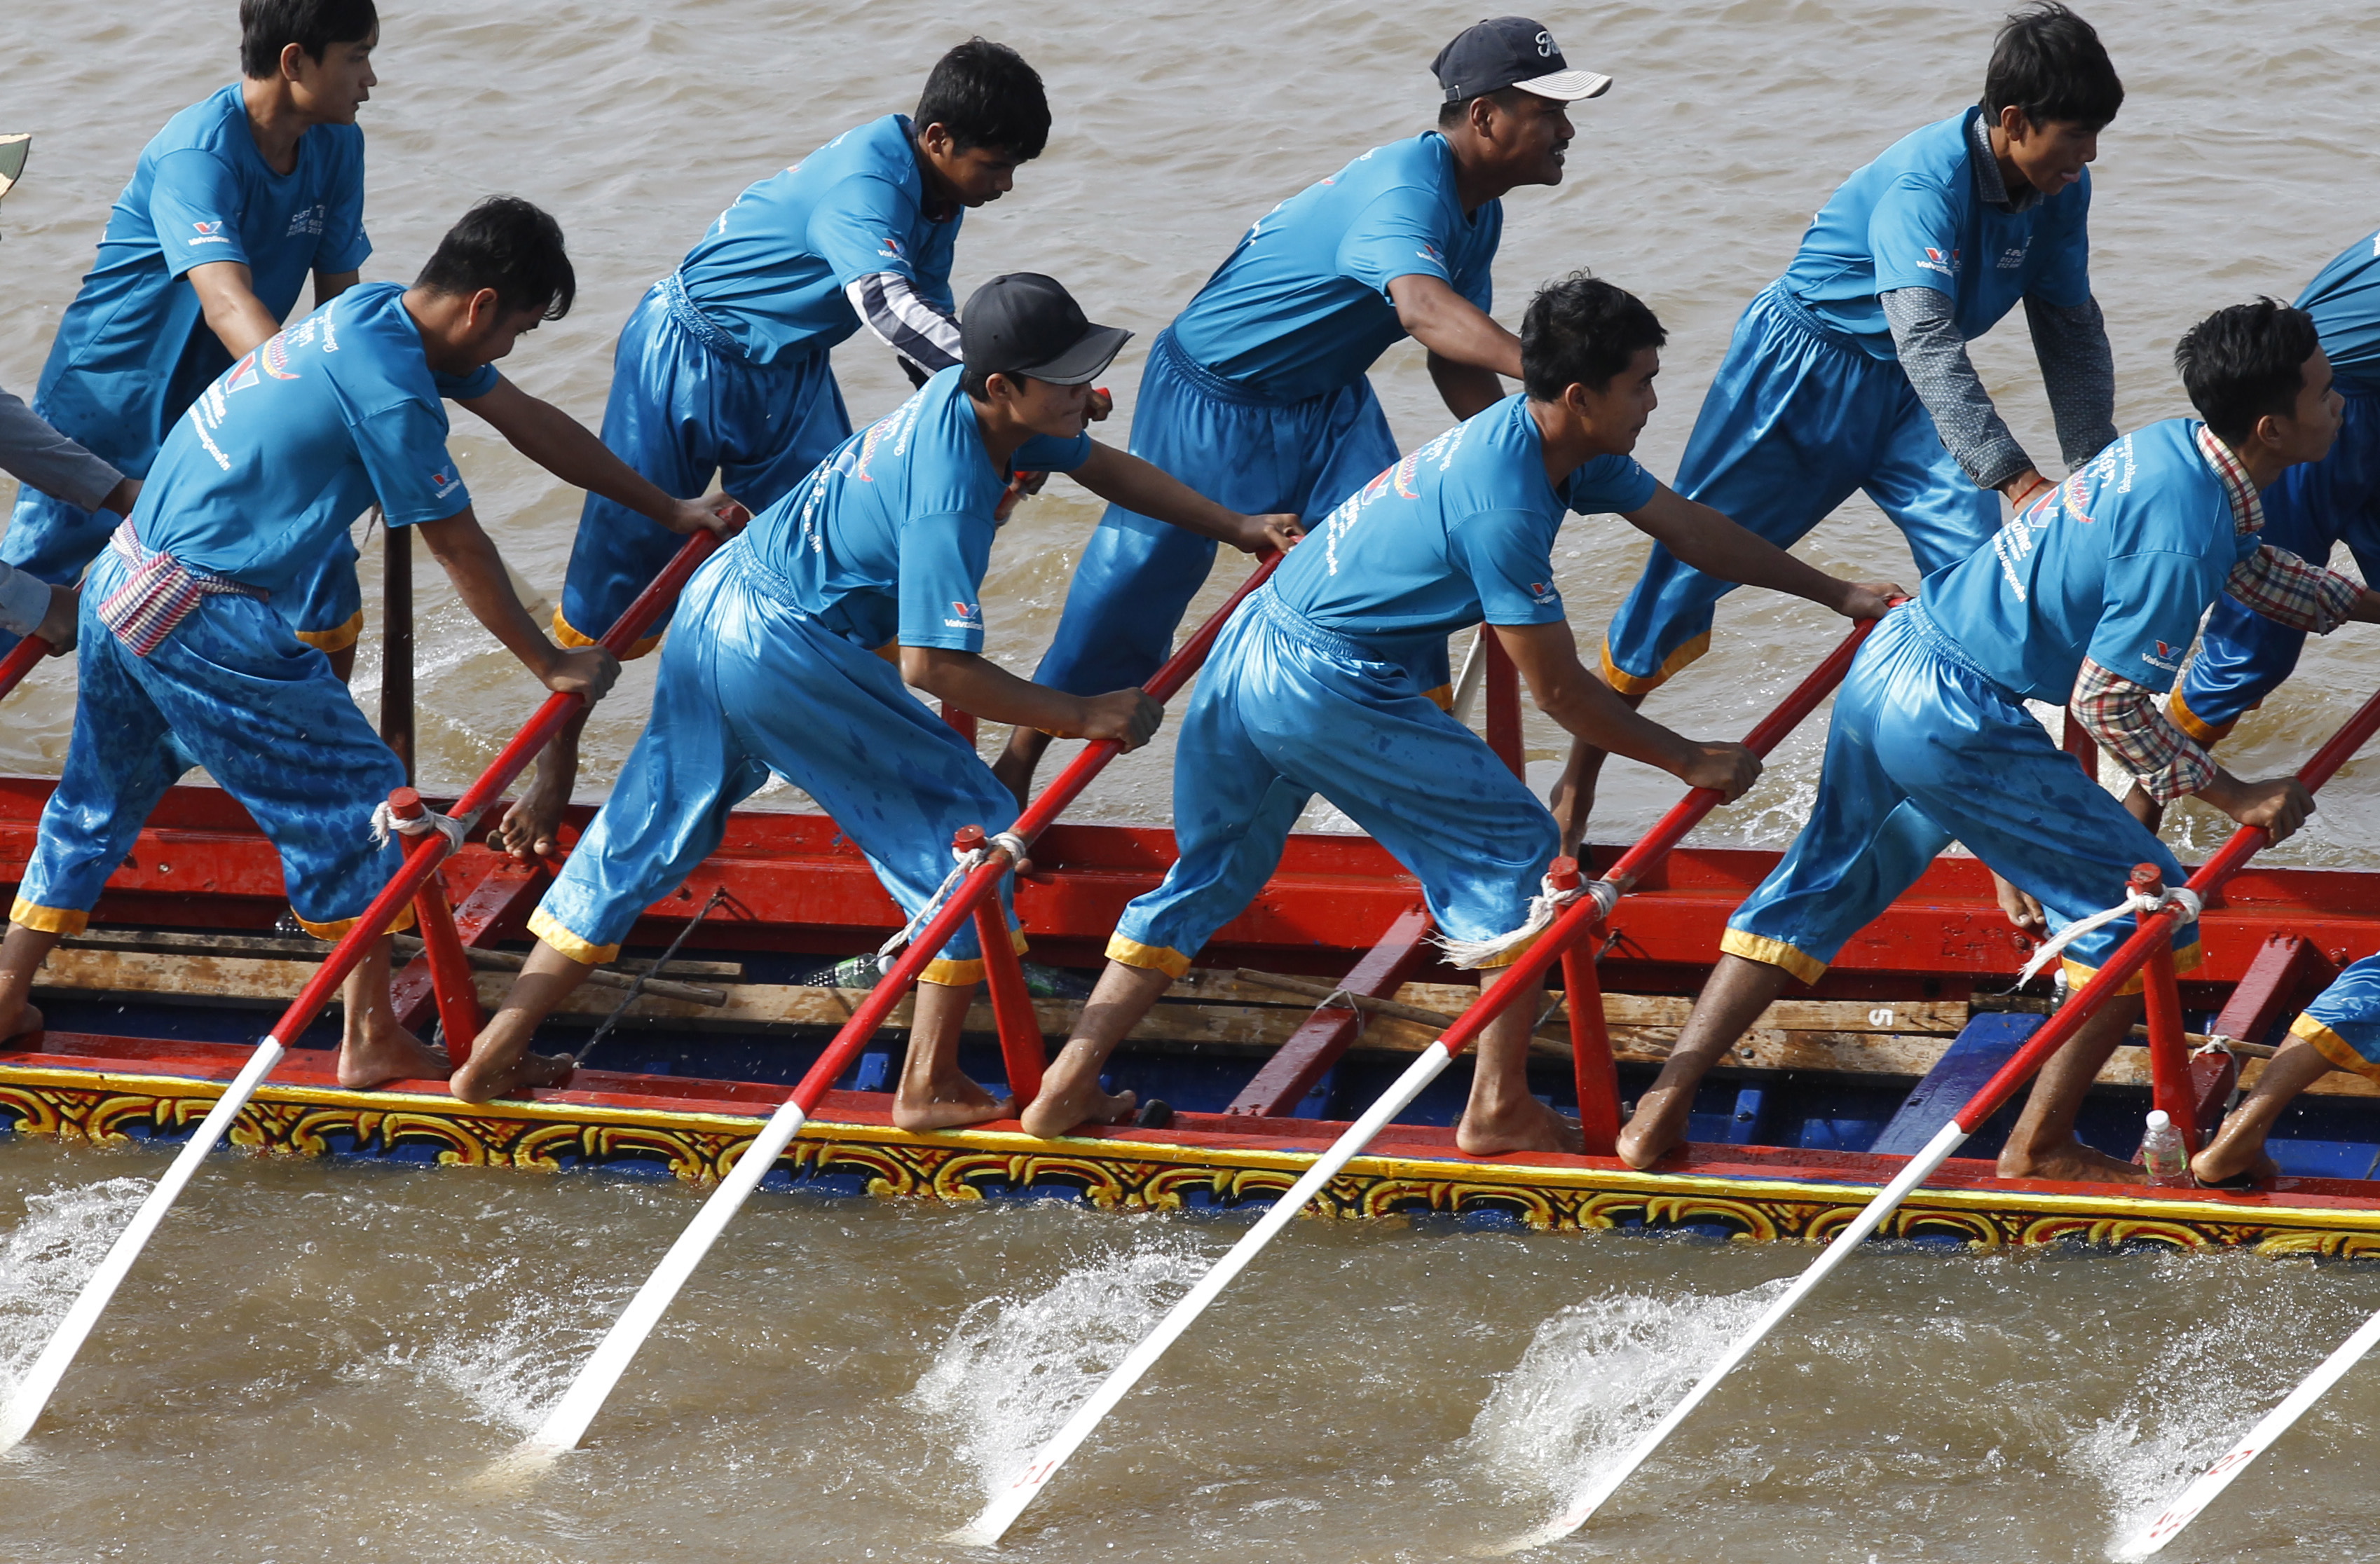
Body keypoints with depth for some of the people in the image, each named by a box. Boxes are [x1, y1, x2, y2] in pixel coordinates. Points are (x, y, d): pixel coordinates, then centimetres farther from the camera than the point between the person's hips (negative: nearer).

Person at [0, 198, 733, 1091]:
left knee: (99, 799, 21)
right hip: (200, 616, -9)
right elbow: (461, 553, -12)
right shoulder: (389, 392, -21)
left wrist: (671, 511, 22)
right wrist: (552, 667, 0)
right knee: (354, 801, 1)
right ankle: (372, 1042, 5)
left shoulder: (378, 315, 8)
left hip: (123, 582, 9)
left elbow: (532, 424, 16)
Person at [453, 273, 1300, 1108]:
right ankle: (931, 1087, 3)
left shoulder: (964, 399, 3)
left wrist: (1237, 528, 18)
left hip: (714, 603, 9)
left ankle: (495, 1056, 21)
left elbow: (1102, 465, 20)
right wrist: (1081, 716, -20)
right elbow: (932, 664, -26)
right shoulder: (948, 493, -25)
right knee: (970, 826, 1)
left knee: (648, 833, 18)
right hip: (785, 654, -9)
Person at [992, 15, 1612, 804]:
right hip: (1210, 400, -8)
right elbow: (1423, 307, -53)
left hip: (1328, 402, 8)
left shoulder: (1478, 212, -2)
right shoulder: (1404, 186, -34)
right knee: (1131, 582, 2)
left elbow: (1454, 359, 4)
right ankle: (1016, 764, 20)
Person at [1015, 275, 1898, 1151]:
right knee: (1515, 849, 2)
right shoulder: (1503, 502, -21)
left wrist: (1839, 595, 18)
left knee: (1210, 874, 19)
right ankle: (1500, 1112, 5)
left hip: (1252, 647, 9)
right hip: (1326, 689, -9)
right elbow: (1560, 691, -15)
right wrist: (1690, 762, -6)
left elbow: (1693, 529, 16)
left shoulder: (1533, 436, 7)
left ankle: (1067, 1090, 17)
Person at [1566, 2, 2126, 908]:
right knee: (1692, 563, 2)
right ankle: (1577, 780, 19)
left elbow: (2071, 329, 0)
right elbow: (1926, 337, -45)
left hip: (1908, 395, 6)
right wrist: (2012, 476, -53)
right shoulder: (1925, 180, -33)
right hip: (1802, 374, -6)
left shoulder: (2058, 189, -10)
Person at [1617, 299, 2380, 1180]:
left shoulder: (2167, 448, 8)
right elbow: (2107, 700, -17)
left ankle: (1664, 1107, 20)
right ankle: (2040, 1147, 10)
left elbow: (2249, 568, 30)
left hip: (1888, 662, 9)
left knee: (1821, 887, 22)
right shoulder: (2184, 529, -20)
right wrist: (2232, 797, -9)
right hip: (1956, 724, -9)